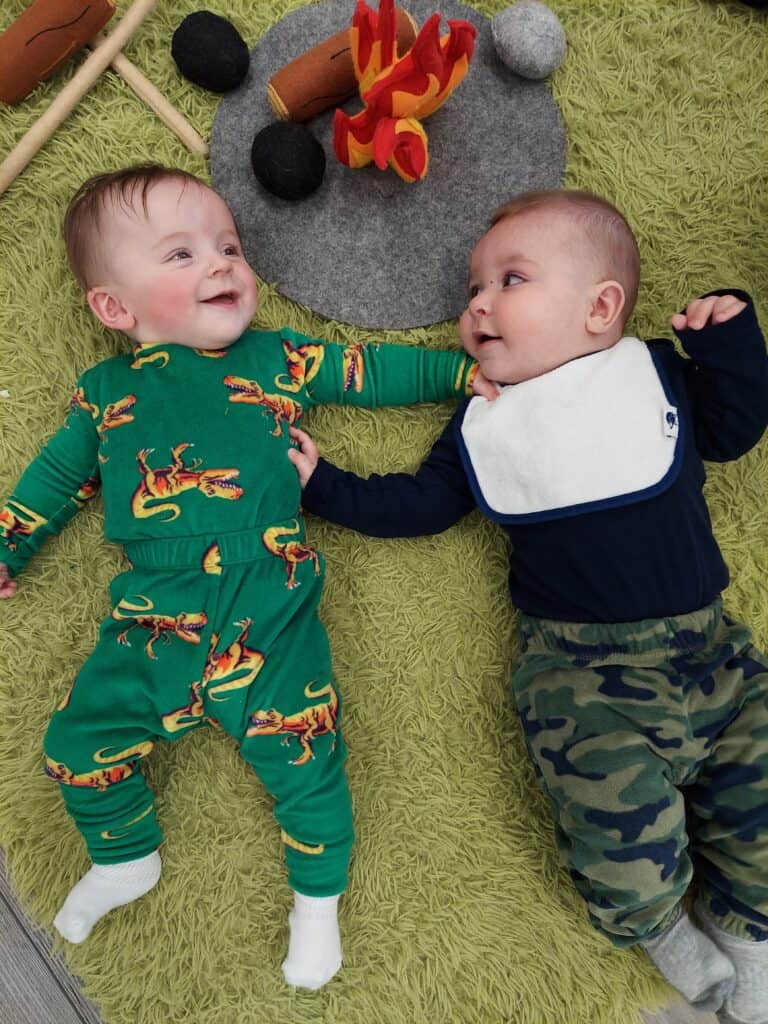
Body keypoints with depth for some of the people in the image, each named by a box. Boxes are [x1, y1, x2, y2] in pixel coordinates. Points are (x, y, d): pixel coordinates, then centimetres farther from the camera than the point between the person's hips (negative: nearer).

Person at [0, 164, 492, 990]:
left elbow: (372, 369, 12)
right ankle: (124, 860, 40)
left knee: (301, 758, -4)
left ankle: (316, 896, 26)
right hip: (151, 618, 3)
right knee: (77, 746, 8)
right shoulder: (104, 391, 12)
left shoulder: (279, 358, 7)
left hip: (268, 615, -2)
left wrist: (462, 368, 6)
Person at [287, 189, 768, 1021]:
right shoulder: (483, 427, 8)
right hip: (582, 669, -2)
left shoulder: (656, 374, 9)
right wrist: (323, 484, 4)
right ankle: (657, 927, 17)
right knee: (624, 821, -20)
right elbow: (417, 505, 11)